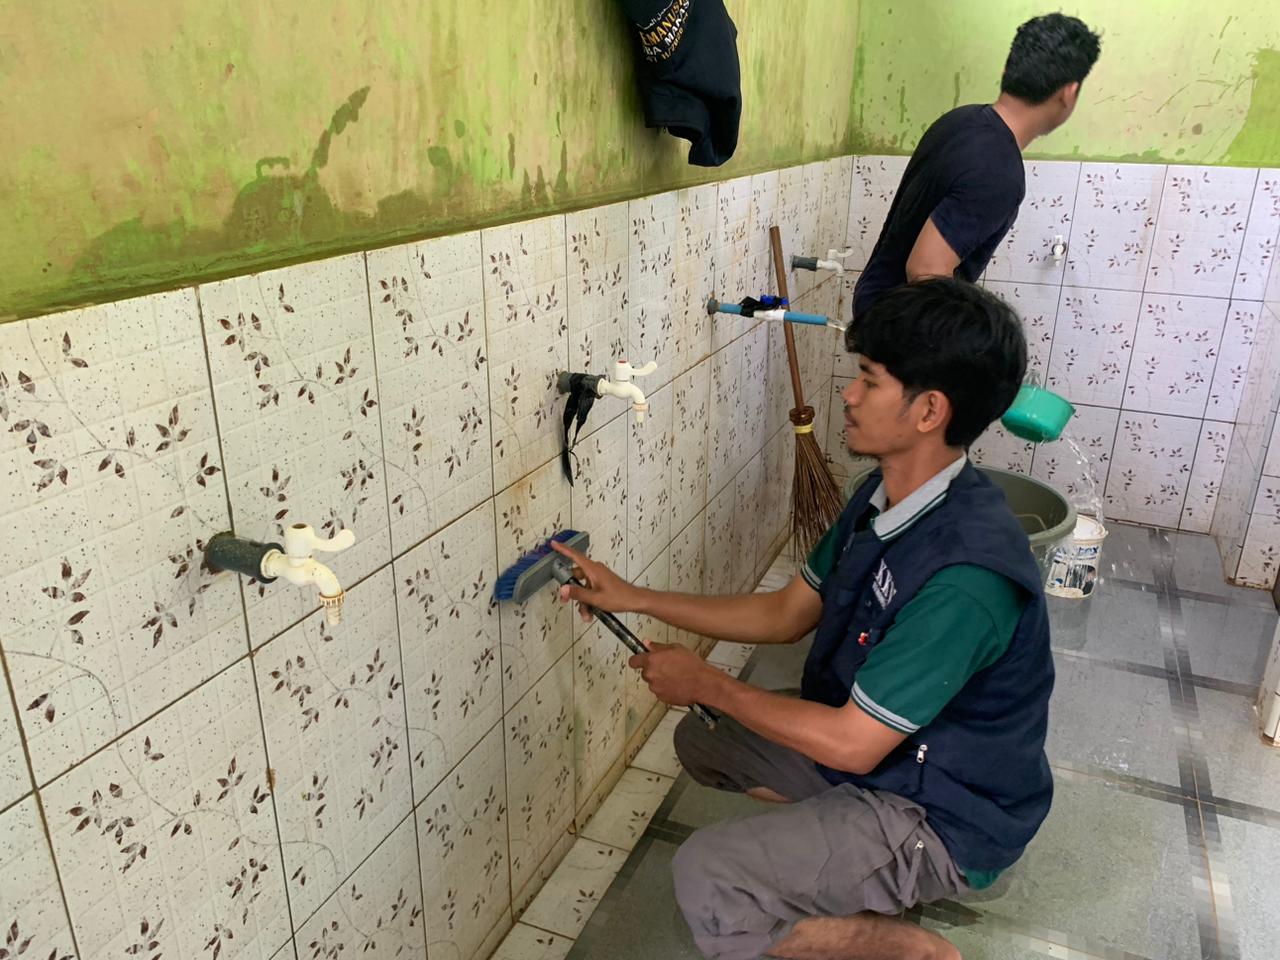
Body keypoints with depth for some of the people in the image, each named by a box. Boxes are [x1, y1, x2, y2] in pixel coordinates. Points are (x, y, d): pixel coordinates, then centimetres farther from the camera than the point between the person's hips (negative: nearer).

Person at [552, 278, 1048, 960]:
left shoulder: (967, 571, -34)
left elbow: (850, 743, -29)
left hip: (945, 819, -9)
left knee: (707, 882, -23)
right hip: (880, 746, 9)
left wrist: (708, 684, -16)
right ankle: (863, 861, 14)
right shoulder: (886, 495, -5)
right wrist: (633, 598, 0)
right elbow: (787, 614, 3)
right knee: (700, 739, 16)